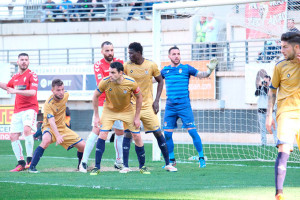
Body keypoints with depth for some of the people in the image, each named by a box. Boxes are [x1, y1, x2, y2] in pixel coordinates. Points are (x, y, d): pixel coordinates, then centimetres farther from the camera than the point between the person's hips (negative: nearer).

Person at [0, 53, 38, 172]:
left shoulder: (32, 75, -5)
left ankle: (29, 160, -26)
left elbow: (33, 92, -20)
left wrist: (15, 91, -27)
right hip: (17, 110, 7)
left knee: (27, 129, -30)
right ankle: (21, 163, 7)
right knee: (13, 136, 0)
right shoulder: (15, 77, 16)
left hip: (30, 108, -7)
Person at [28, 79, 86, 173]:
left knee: (83, 146, -2)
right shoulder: (48, 104, -26)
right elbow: (51, 122, -35)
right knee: (46, 140, -40)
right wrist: (57, 136, -49)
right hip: (50, 128, -6)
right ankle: (32, 167, -36)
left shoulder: (66, 95, -6)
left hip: (63, 128, 6)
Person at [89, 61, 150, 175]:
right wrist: (96, 116, -10)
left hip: (127, 110, 0)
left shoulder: (131, 82, -26)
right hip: (109, 110, 0)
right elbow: (95, 96, -9)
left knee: (137, 137, -3)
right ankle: (97, 167, -7)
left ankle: (142, 166, 15)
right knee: (102, 135, -15)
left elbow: (139, 97, -9)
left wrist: (137, 117, -9)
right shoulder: (105, 82, -26)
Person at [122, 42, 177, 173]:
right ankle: (125, 166, -2)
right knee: (128, 134, -7)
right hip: (131, 106, 0)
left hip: (148, 105, 0)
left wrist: (156, 101, 0)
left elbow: (160, 81, 8)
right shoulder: (127, 66, -3)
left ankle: (168, 164, 9)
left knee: (158, 133, -1)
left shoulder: (151, 65, -3)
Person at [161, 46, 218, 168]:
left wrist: (210, 70, -22)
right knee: (167, 133, 2)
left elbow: (201, 75, -4)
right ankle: (171, 160, 16)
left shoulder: (186, 68, 1)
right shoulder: (165, 70, 10)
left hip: (184, 106, -3)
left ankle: (201, 158, -1)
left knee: (192, 131, -10)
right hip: (170, 107, 3)